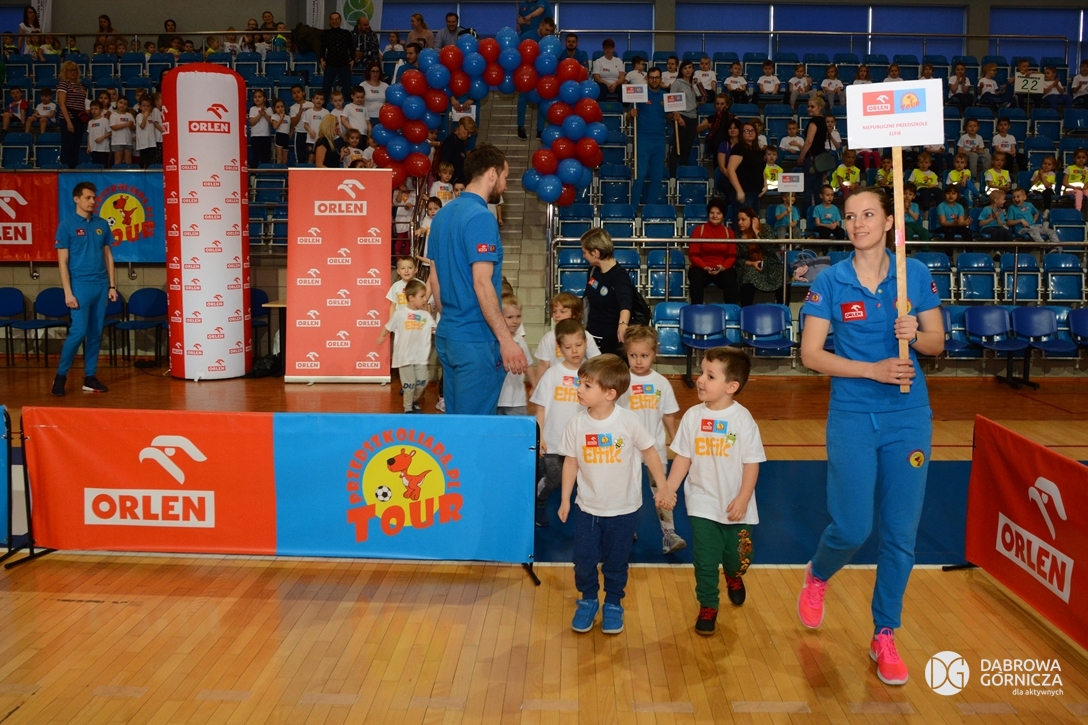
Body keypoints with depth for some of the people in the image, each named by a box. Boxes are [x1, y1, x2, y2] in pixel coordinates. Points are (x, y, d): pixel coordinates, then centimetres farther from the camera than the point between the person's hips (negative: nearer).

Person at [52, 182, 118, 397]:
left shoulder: (102, 224, 10)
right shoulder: (66, 224, -3)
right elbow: (62, 261, -5)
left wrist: (112, 285, 9)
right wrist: (68, 292, -11)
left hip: (101, 285, 5)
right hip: (80, 285, -4)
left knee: (96, 333, 7)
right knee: (78, 331, -9)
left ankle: (90, 377, 15)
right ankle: (60, 375, 7)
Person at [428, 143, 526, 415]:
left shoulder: (443, 214, 12)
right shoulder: (481, 217, -15)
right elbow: (482, 284, -21)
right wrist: (506, 340, -19)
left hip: (446, 334, 9)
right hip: (476, 339, -9)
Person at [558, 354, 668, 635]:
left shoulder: (628, 422, -18)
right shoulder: (577, 424, -11)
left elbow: (649, 452, -5)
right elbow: (571, 462, 0)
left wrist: (663, 488, -3)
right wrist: (565, 499, 4)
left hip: (624, 509, -2)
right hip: (587, 508, 2)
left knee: (616, 562, 13)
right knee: (584, 560, 8)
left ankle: (613, 604, 34)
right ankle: (587, 601, 32)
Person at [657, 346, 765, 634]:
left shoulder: (742, 419, -14)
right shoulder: (693, 416, -6)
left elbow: (752, 463, -10)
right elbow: (683, 457, 0)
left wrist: (743, 499, -15)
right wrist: (669, 489, -7)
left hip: (736, 507, -1)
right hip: (702, 504, 1)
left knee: (738, 556, 15)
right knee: (705, 559, 0)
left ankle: (734, 578, 50)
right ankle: (708, 606, 19)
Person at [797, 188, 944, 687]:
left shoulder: (915, 274, 1)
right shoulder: (830, 282, -4)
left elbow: (938, 342, 6)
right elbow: (811, 354, -8)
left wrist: (915, 335, -16)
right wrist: (873, 369, -18)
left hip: (909, 417, 2)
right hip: (852, 417, -2)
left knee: (900, 534, 5)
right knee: (851, 529, -2)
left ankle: (884, 637, 22)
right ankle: (817, 576, 35)